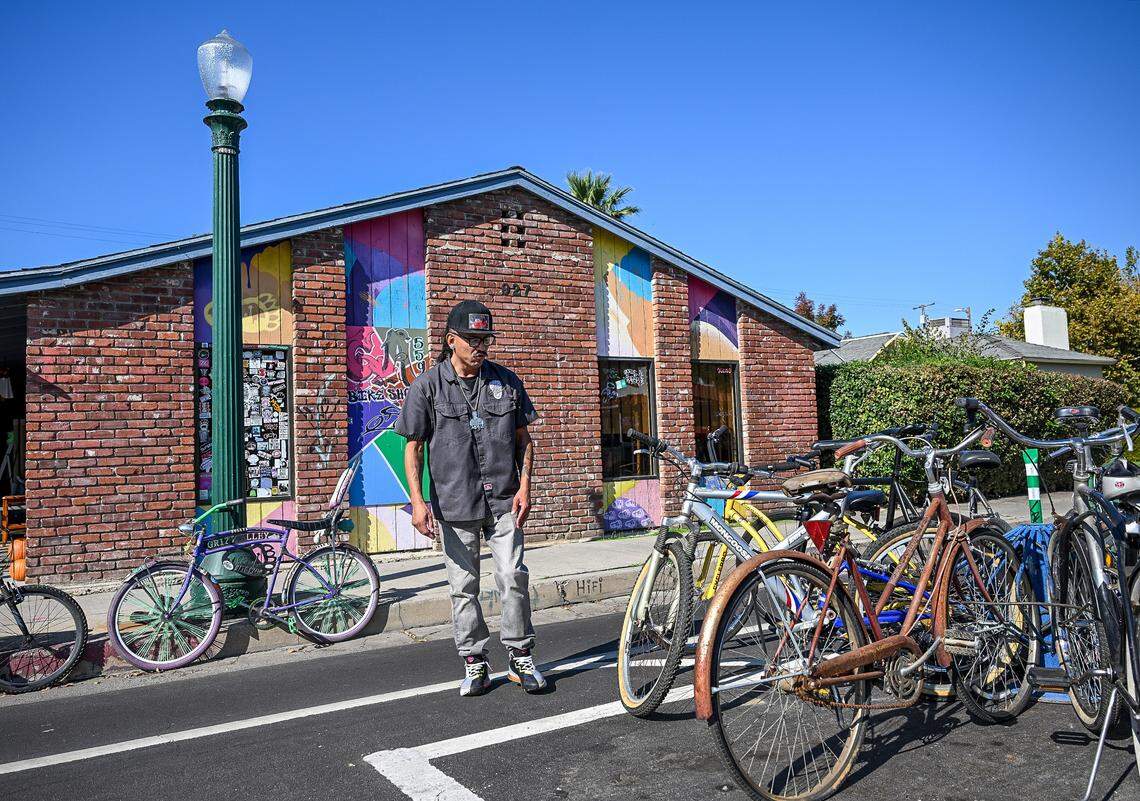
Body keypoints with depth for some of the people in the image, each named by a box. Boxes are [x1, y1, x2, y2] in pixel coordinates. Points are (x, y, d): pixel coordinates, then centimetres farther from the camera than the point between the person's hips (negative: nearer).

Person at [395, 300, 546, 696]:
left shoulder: (505, 380, 5)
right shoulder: (428, 385, -1)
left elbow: (523, 437, 10)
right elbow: (413, 447, 0)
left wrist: (524, 486, -1)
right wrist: (417, 501, -8)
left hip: (503, 499, 1)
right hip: (454, 503, -1)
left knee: (513, 576, -2)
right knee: (463, 586, 6)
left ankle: (520, 657, 15)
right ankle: (475, 665, 19)